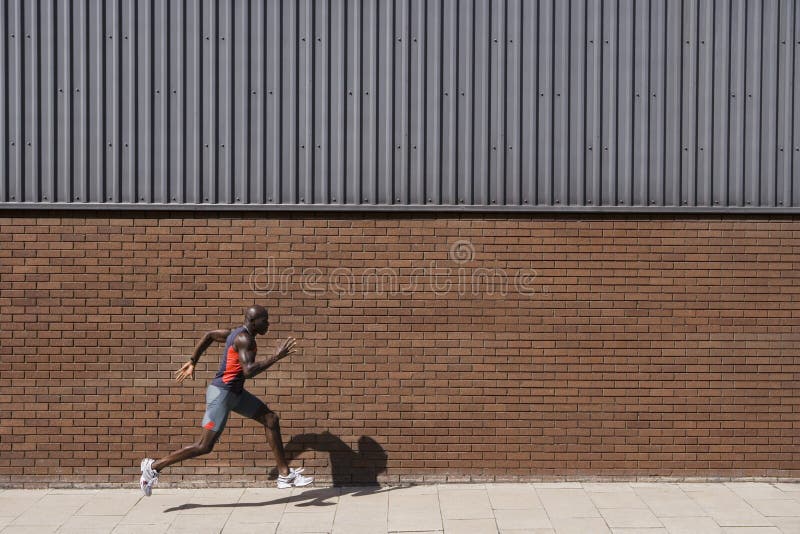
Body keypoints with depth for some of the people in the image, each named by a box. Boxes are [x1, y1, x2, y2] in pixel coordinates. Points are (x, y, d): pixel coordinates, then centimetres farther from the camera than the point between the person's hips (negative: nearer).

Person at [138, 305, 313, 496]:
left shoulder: (239, 333, 10)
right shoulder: (244, 339, -20)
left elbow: (209, 335, 21)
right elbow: (248, 371, -31)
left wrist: (192, 362, 24)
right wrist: (276, 357, -26)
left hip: (235, 392, 10)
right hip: (221, 394, -10)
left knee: (271, 419, 6)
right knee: (205, 446, -6)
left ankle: (285, 475, 10)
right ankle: (154, 466, 7)